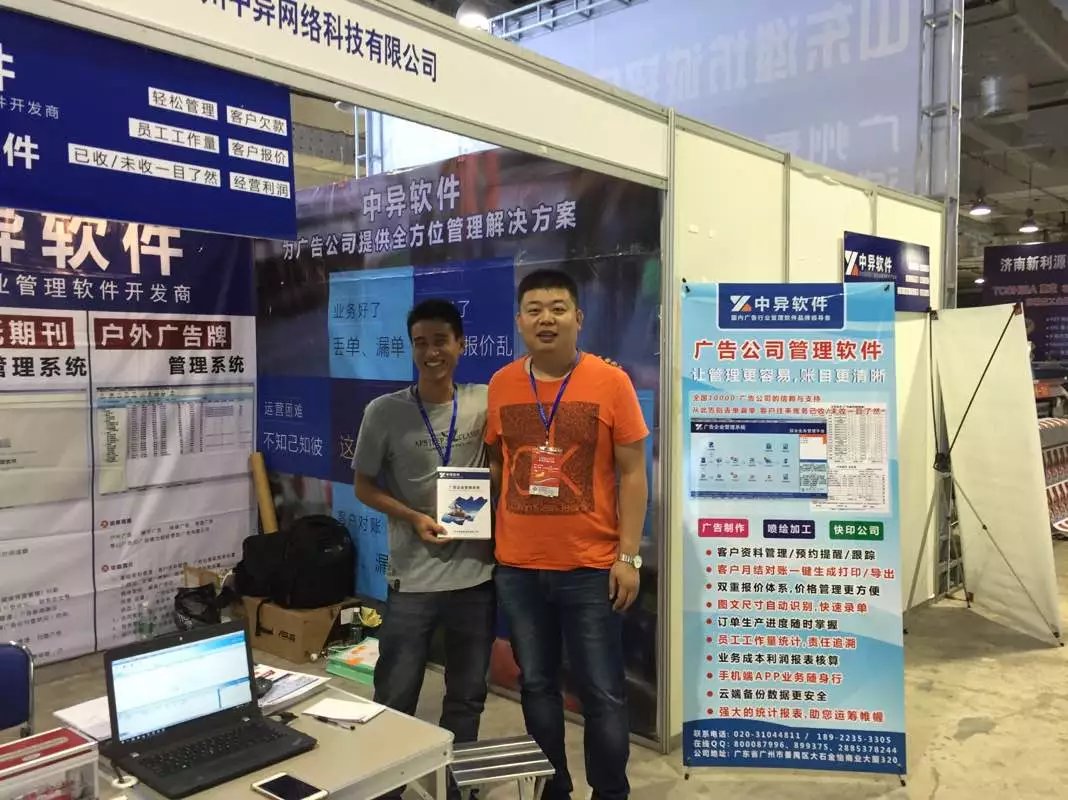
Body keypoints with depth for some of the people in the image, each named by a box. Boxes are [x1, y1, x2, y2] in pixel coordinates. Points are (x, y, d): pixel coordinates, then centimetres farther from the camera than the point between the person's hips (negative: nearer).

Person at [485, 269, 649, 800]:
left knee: (602, 692, 6)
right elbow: (495, 466, 11)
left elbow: (633, 474, -4)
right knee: (536, 685, 16)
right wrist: (488, 538, 6)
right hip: (517, 567, 3)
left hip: (591, 567, -3)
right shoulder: (501, 385, 2)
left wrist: (628, 557, -7)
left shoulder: (610, 382, -7)